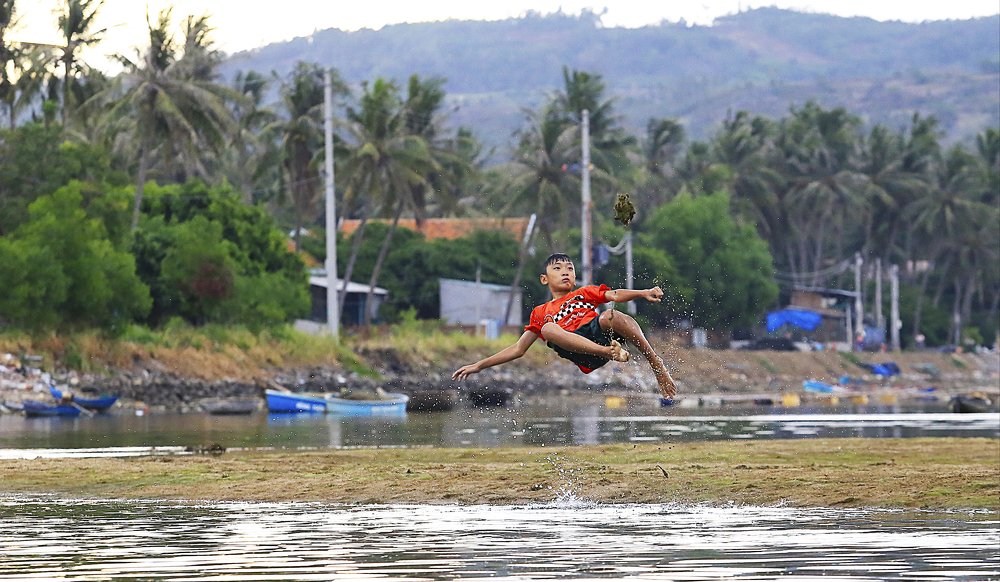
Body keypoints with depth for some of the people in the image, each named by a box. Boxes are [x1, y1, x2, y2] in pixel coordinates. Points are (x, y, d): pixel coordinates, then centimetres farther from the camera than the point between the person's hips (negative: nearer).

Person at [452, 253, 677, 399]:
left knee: (610, 316, -32)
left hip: (598, 331, 0)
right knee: (548, 329, -30)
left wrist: (643, 293, -8)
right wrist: (479, 365, 25)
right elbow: (518, 349, 31)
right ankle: (610, 352, -42)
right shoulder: (541, 313, 32)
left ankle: (655, 362, -23)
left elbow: (615, 295, 13)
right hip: (579, 354, 0)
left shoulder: (584, 294, 31)